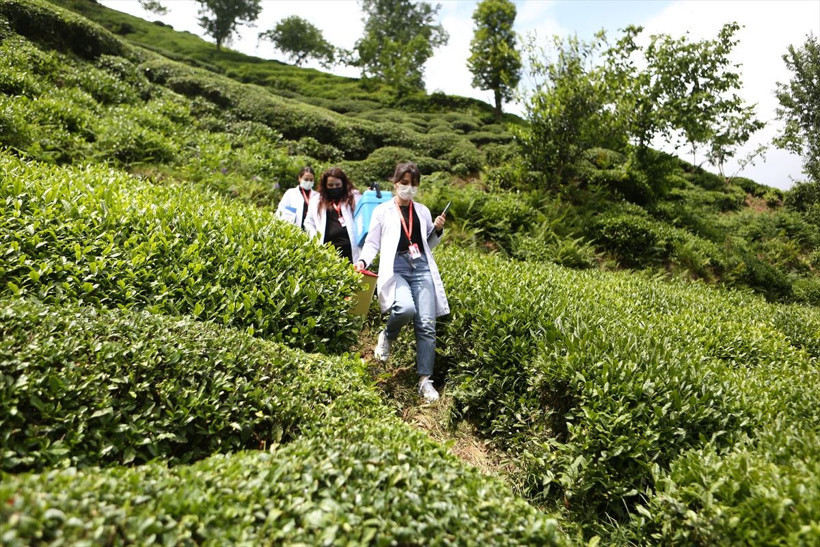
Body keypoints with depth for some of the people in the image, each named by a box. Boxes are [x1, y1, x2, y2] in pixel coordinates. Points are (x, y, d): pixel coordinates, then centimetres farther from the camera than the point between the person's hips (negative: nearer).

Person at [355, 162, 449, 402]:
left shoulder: (423, 211, 21)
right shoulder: (383, 211, 12)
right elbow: (372, 242, 11)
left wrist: (437, 230, 8)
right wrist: (363, 260, -8)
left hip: (422, 268, 3)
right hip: (396, 268, -3)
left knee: (426, 325, -7)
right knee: (405, 308, -32)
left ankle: (425, 380, 3)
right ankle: (387, 336, 4)